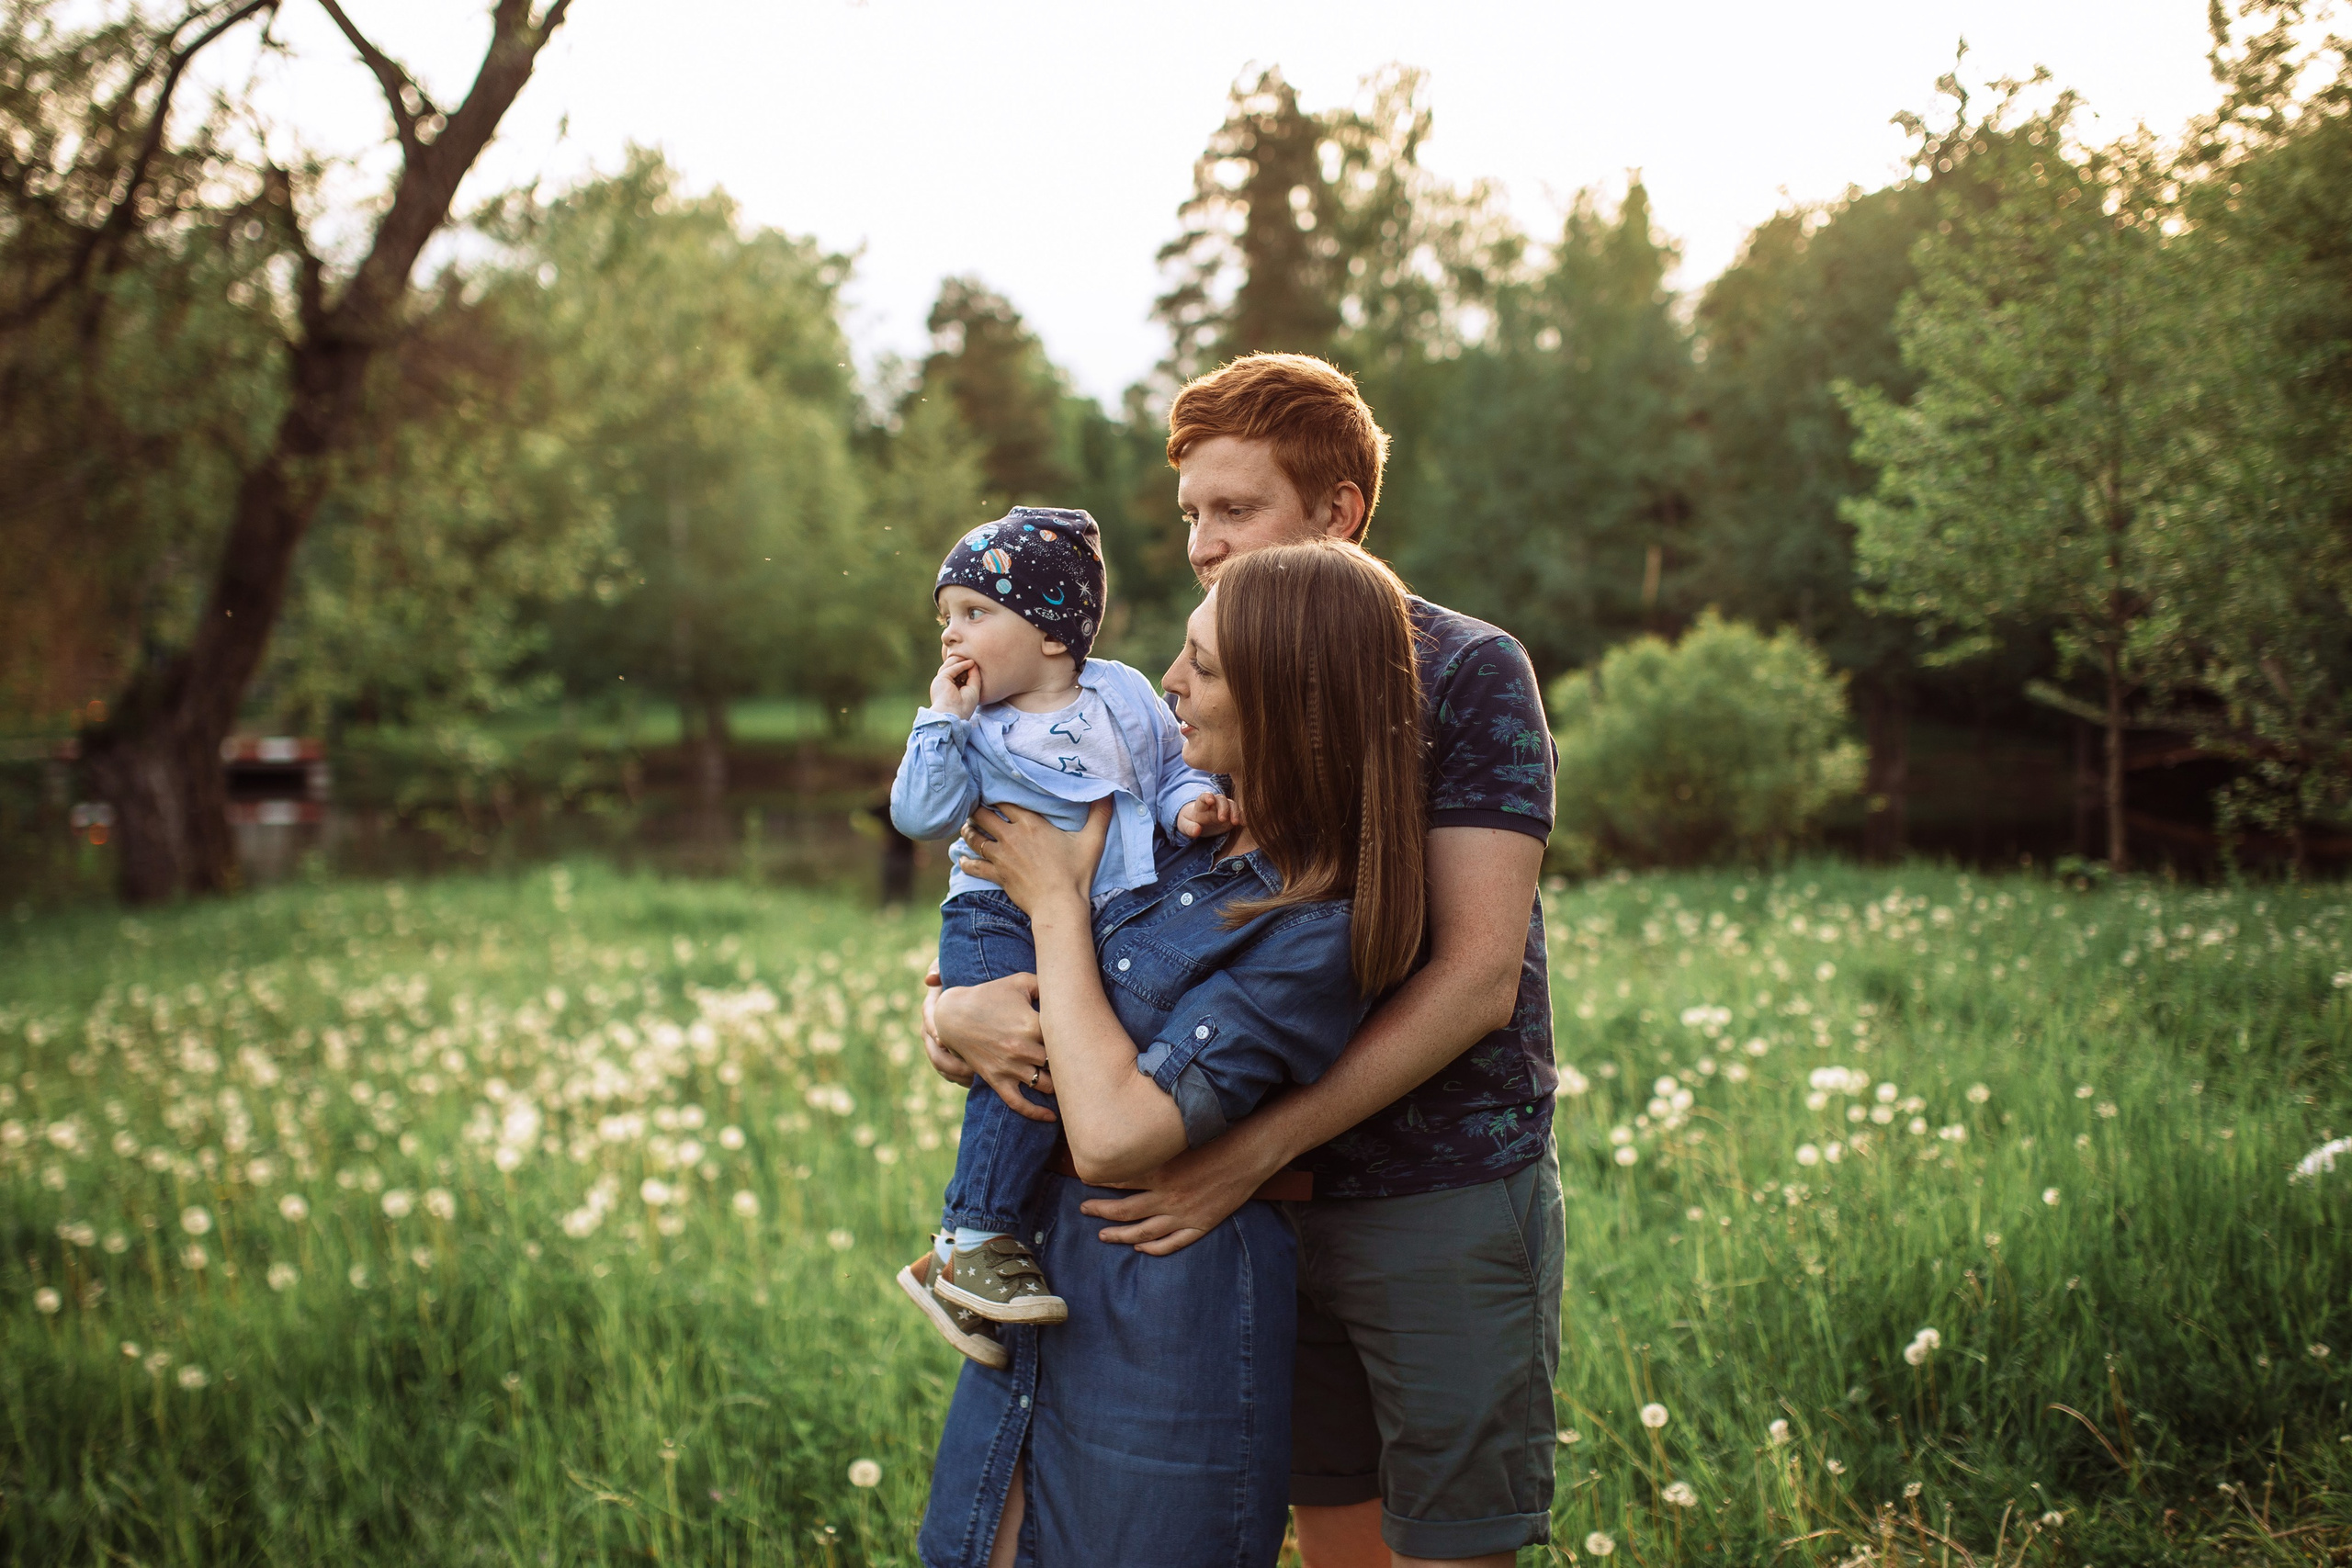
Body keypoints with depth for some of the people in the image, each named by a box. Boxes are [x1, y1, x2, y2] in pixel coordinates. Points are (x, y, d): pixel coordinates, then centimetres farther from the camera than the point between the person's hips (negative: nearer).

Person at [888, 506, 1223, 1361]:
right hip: (1002, 919, -3)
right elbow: (919, 815, -3)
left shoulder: (1123, 695, 11)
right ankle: (971, 1241, -23)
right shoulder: (966, 723, 7)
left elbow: (1176, 769, 16)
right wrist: (944, 718, -7)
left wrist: (1190, 804, -5)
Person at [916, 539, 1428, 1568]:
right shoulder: (1195, 835, 3)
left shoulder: (1312, 928, -20)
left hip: (1165, 1318, -7)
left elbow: (1113, 1138, -25)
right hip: (1047, 1289, 8)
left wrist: (1057, 903, -16)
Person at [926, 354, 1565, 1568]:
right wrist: (951, 1005, -16)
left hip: (1448, 1193, -5)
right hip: (1288, 1205, 5)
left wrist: (1248, 1152, -23)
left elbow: (1477, 979, -17)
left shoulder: (1465, 674, -8)